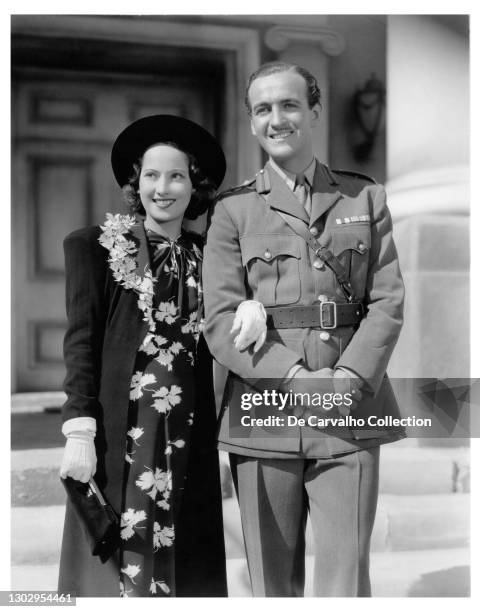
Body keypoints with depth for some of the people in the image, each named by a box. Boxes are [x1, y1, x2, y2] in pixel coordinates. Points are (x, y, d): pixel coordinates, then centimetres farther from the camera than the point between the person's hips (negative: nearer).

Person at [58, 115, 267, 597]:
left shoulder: (205, 256, 13)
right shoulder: (94, 247, 4)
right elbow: (80, 341, -2)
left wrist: (253, 305, -13)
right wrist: (79, 430, -10)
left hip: (188, 438, 3)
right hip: (118, 433, -3)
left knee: (187, 567, 4)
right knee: (113, 562, -1)